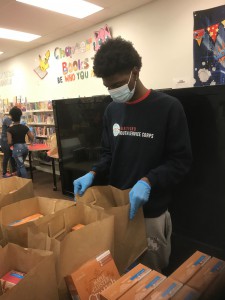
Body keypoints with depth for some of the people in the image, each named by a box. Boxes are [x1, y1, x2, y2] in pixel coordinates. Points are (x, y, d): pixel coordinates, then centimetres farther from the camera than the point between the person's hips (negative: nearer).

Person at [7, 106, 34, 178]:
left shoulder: (10, 129, -11)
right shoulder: (25, 127, 0)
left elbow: (9, 142, -13)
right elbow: (32, 138, 4)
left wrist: (13, 143, 9)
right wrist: (31, 134, 25)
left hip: (17, 148, -5)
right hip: (25, 147, 5)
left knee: (21, 166, 0)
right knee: (19, 164, 24)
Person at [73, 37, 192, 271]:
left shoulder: (168, 107, -11)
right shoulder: (112, 110, 5)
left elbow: (181, 160, -12)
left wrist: (147, 181, -26)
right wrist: (93, 174, -7)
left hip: (151, 210, -4)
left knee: (152, 271, 14)